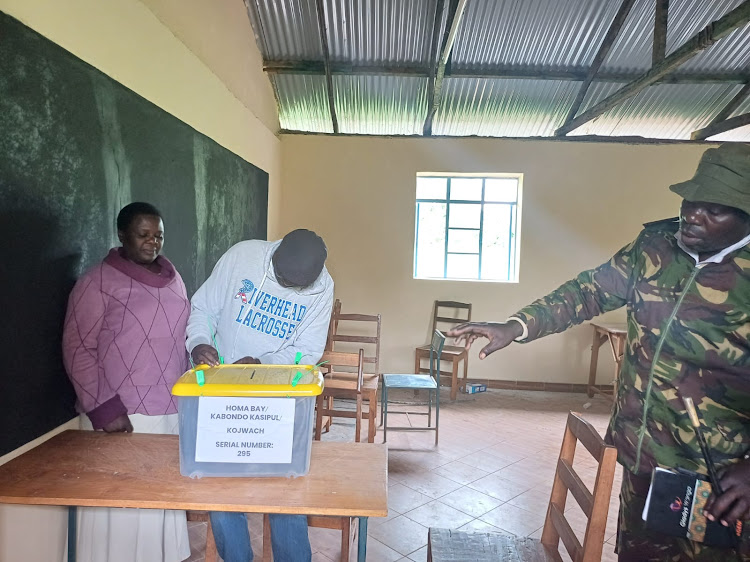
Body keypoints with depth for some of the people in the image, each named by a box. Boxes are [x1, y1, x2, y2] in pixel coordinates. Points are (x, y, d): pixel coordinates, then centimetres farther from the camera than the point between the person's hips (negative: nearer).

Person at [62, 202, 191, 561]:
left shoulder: (172, 277, 10)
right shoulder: (98, 282, -7)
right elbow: (77, 350, -9)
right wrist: (104, 410, -15)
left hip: (170, 410, 5)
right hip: (121, 413, -5)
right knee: (120, 502, 5)